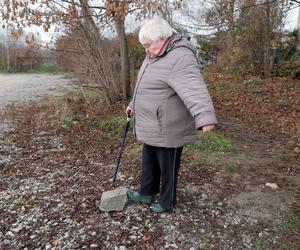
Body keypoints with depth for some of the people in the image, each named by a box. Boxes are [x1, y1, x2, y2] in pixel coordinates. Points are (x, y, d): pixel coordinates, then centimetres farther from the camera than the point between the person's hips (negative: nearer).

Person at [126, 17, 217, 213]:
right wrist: (134, 104, 31)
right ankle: (147, 193, 43)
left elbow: (194, 89, -37)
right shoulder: (156, 55, 9)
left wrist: (205, 116, -52)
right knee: (149, 162, 23)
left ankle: (167, 202, 32)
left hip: (168, 129, -10)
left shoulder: (180, 58, -22)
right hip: (152, 127, 10)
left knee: (167, 167, 10)